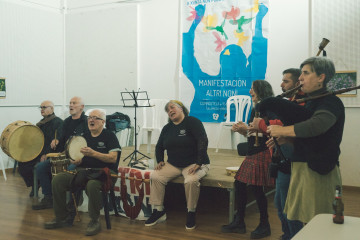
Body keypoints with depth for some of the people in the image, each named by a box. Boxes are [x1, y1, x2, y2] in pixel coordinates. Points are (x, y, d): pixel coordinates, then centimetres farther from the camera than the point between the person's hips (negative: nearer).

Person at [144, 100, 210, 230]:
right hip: (173, 165, 6)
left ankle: (191, 213, -14)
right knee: (155, 176, -17)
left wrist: (199, 163, -25)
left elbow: (203, 141, -18)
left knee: (191, 180, -35)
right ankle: (159, 211, -5)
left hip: (194, 164, -6)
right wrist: (160, 161, 4)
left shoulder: (192, 122, -8)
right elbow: (159, 147, 23)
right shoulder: (167, 128, 13)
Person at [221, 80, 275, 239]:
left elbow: (267, 132, -21)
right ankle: (239, 223, 20)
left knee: (256, 187, -5)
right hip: (252, 153, 9)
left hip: (262, 153, -9)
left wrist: (247, 128, -15)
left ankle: (264, 226, 13)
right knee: (239, 184, 9)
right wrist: (240, 129, 4)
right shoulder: (255, 109, 17)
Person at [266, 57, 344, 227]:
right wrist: (279, 140, -2)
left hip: (318, 171, -9)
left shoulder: (331, 102, -13)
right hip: (301, 167, 9)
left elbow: (316, 126, -33)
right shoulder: (310, 102, 15)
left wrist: (282, 130, -20)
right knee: (304, 218, 16)